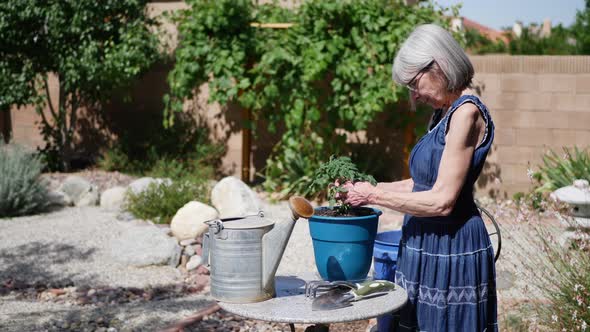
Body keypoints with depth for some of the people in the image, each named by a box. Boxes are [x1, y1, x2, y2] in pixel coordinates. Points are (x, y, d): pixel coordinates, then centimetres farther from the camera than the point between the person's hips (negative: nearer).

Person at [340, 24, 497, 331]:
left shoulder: (466, 112, -17)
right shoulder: (443, 113, 12)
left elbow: (442, 200, -21)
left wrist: (374, 196, -14)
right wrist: (371, 188, 7)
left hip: (451, 247, -9)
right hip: (425, 248, 9)